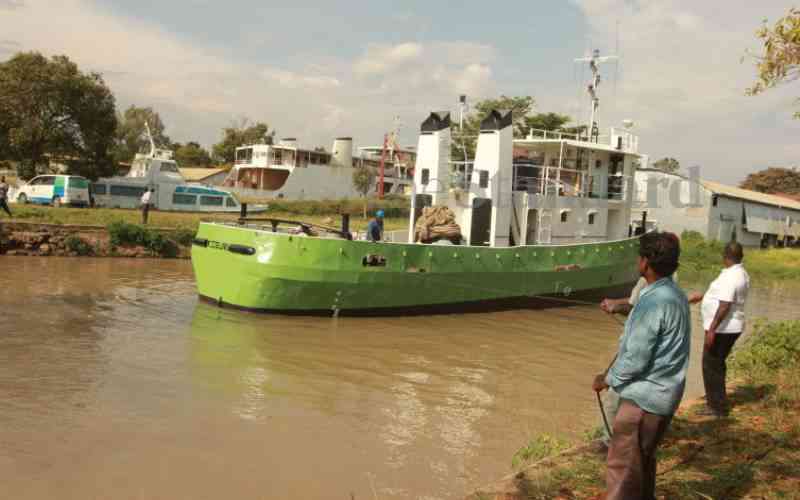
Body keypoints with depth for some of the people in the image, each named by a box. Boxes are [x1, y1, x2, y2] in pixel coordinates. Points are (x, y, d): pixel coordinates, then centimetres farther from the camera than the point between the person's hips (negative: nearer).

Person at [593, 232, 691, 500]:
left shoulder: (653, 301, -24)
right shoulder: (677, 295, 6)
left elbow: (635, 359, -22)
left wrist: (606, 379, -7)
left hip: (644, 396, -9)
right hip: (663, 394, 9)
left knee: (622, 466, 1)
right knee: (643, 460, 22)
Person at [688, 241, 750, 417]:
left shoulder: (730, 277, -22)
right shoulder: (740, 274, 10)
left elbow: (725, 306, -26)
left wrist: (712, 329, -25)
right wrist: (702, 296, 33)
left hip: (722, 329, -10)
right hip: (729, 328, 10)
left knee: (711, 366, 0)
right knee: (716, 364, 22)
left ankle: (718, 406, 7)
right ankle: (716, 400, 37)